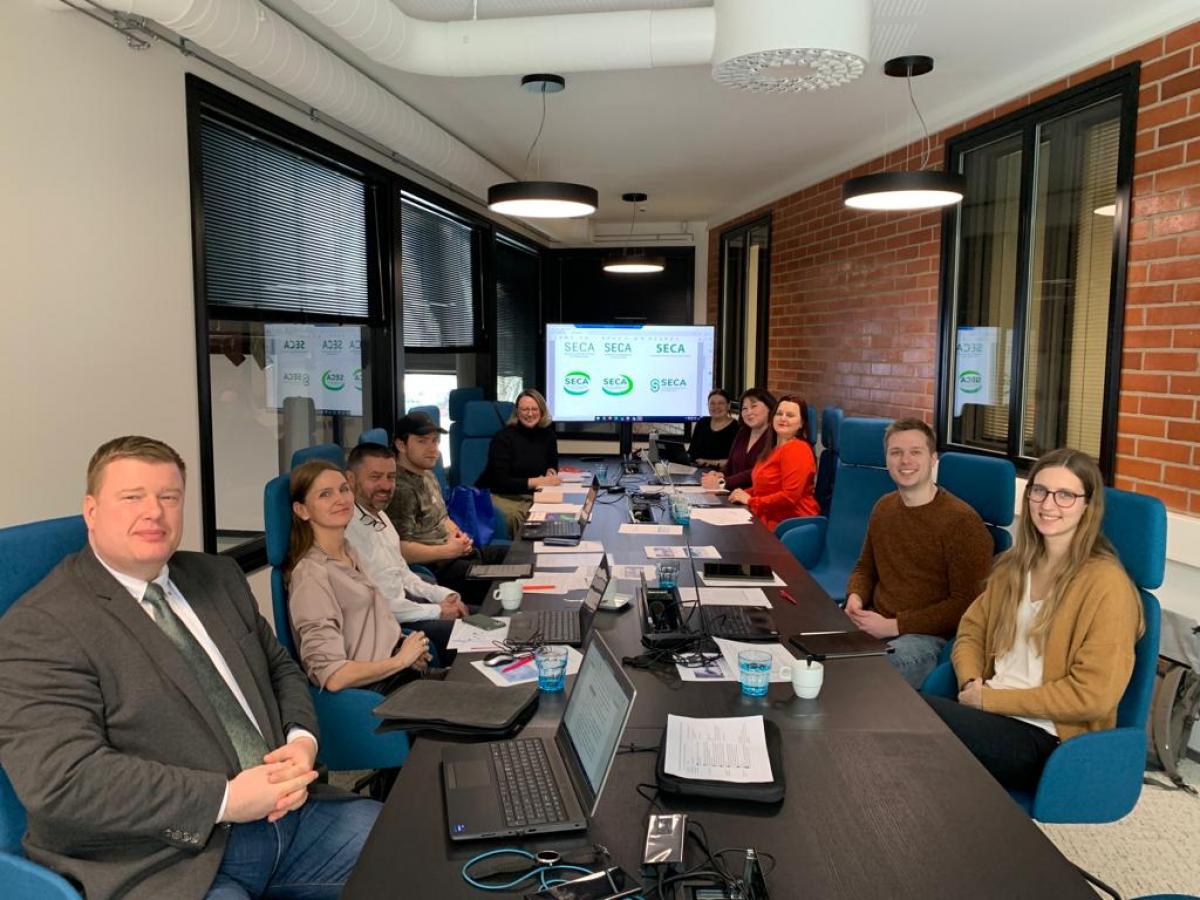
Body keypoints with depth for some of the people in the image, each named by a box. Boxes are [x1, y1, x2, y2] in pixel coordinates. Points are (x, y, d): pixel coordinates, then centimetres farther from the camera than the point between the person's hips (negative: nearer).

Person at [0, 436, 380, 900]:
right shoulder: (39, 627, -10)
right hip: (163, 861, -6)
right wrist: (226, 799, -21)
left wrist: (302, 740, -5)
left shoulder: (219, 576, 11)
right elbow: (61, 780, -18)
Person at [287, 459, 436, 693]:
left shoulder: (351, 551, 9)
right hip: (373, 689, -8)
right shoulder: (312, 574, -17)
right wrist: (402, 659, -13)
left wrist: (406, 647, 1)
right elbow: (332, 676, -22)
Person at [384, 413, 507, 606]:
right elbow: (401, 550, -24)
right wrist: (448, 550, -17)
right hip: (436, 566, -10)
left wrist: (457, 534, 5)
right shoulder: (400, 488, -19)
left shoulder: (427, 474, 13)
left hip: (457, 553, 10)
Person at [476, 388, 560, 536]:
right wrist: (535, 481, -24)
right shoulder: (504, 437, -12)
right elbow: (501, 481, -18)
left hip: (531, 496, 5)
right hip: (500, 495, -5)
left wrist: (551, 472, -2)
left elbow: (553, 463, 23)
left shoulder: (547, 434, 4)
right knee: (515, 517, -36)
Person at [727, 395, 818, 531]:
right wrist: (744, 494, 4)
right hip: (771, 520, 9)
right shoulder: (776, 448, 18)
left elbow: (790, 496, -21)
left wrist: (750, 500, -12)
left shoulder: (796, 449, -13)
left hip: (791, 524, -9)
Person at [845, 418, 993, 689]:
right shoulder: (884, 507, 12)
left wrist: (894, 625, -15)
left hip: (928, 636, -7)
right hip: (873, 625, 7)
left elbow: (966, 605, -12)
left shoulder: (962, 521, -10)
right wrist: (855, 597, 2)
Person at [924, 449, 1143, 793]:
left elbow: (1093, 695, -16)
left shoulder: (1106, 584, -11)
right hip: (990, 714, 6)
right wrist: (971, 683, -5)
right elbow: (972, 630, 16)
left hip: (1046, 738, -6)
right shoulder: (1015, 564, 11)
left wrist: (991, 698, -13)